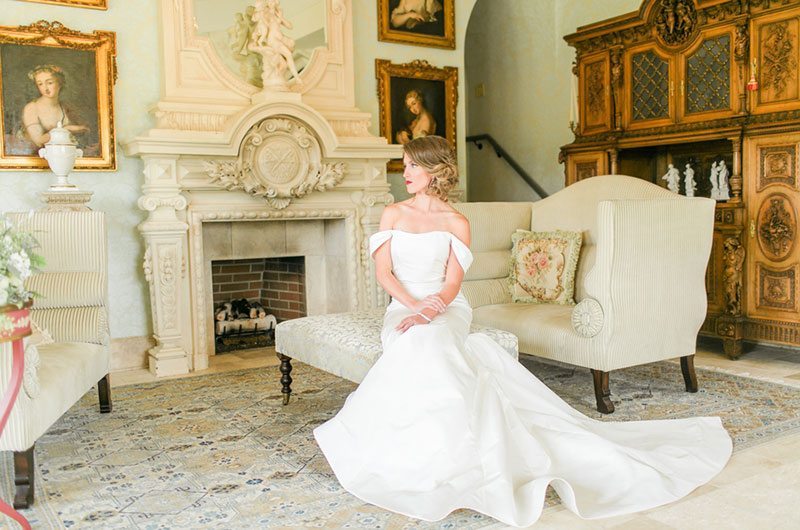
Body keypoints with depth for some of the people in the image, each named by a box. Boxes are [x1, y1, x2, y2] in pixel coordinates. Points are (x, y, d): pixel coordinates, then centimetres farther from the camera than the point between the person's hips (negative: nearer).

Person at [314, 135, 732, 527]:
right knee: (422, 346, -33)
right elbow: (383, 272, 1)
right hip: (402, 309, 2)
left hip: (447, 309, -1)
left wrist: (430, 311, -24)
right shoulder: (393, 214, 10)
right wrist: (413, 304, -15)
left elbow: (452, 283, -4)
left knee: (429, 341, -36)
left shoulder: (456, 223, 3)